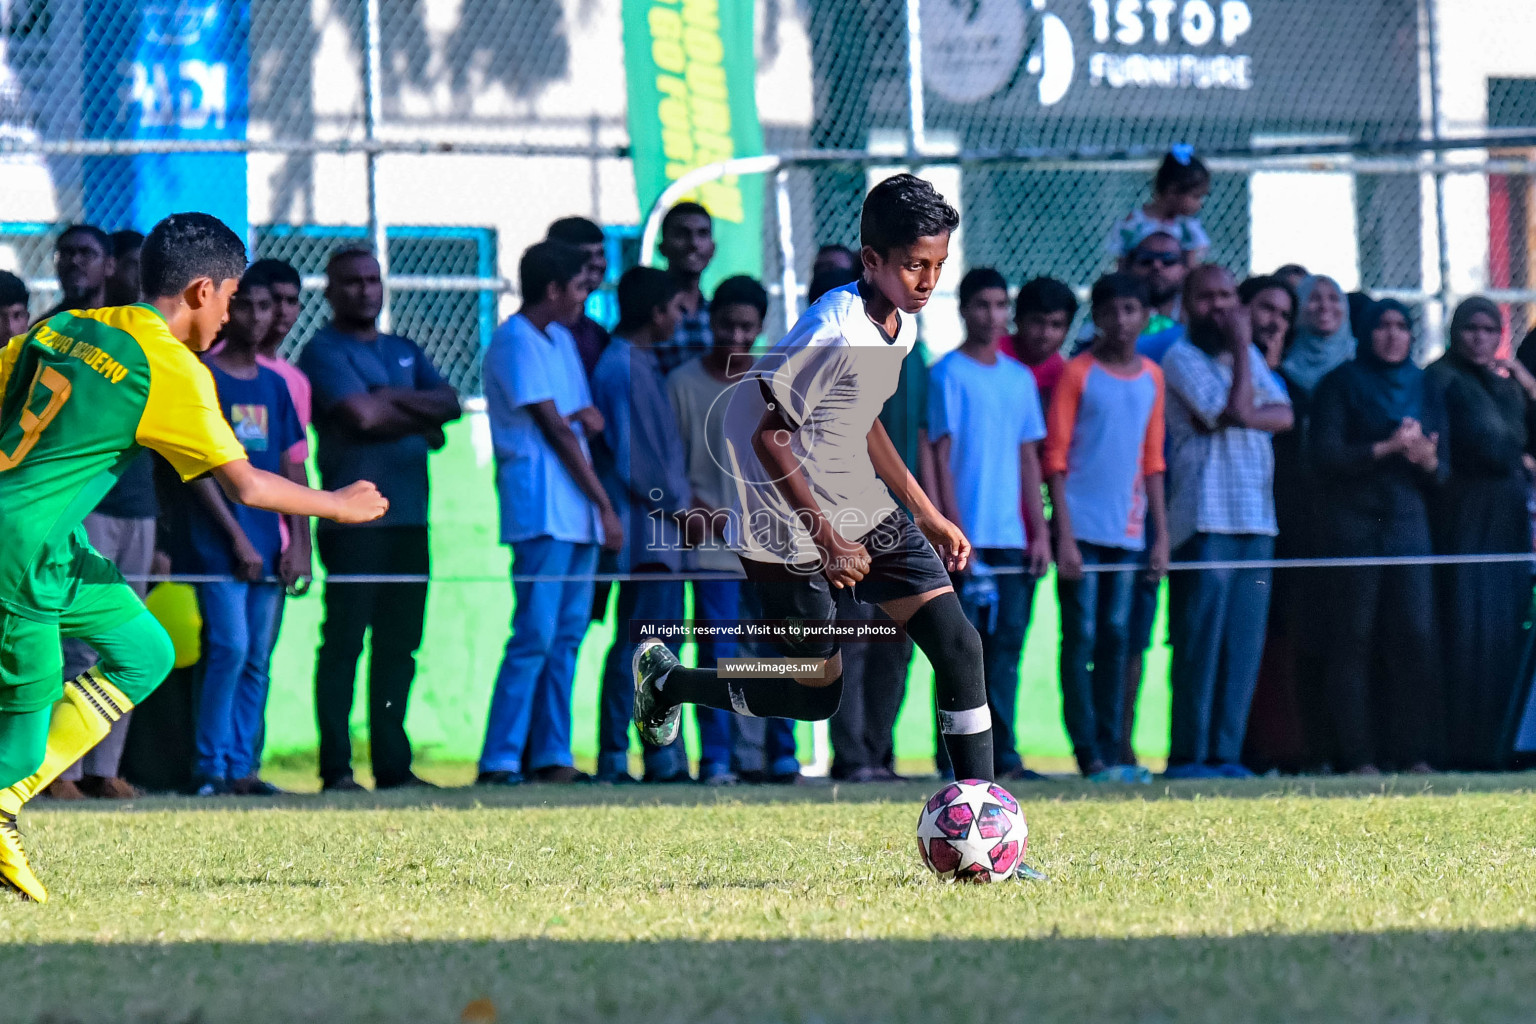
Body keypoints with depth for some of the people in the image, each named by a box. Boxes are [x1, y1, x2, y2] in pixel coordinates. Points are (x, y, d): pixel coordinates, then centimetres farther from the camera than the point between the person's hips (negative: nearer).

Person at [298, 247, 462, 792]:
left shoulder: (404, 352, 22)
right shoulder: (324, 352, -1)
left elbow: (450, 401, 7)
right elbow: (363, 416, -15)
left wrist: (395, 400, -9)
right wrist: (421, 417, -1)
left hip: (408, 519, 7)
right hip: (354, 517, -7)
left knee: (398, 645, 7)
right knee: (344, 642, -7)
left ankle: (393, 763, 10)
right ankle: (336, 767, -7)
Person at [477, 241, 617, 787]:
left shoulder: (562, 340, 19)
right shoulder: (515, 342, -9)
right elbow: (554, 429, -11)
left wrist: (591, 416, -3)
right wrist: (605, 504, -9)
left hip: (579, 515, 9)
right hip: (542, 511, -9)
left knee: (567, 637, 7)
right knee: (535, 637, -12)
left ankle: (551, 757, 8)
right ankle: (499, 761, -11)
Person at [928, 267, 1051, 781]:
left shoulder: (1020, 378, 15)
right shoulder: (949, 374, -2)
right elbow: (941, 456, -6)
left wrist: (1040, 531, 9)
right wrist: (956, 534, -12)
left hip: (1012, 537, 5)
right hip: (968, 539, -5)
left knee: (1007, 644, 2)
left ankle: (1002, 753, 3)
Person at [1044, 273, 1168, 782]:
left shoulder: (1152, 377, 11)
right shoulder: (1078, 373, -2)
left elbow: (1152, 460, 15)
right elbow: (1056, 458, -5)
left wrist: (1160, 535, 10)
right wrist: (1064, 535, -12)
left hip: (1129, 531, 4)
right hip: (1082, 527, -4)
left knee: (1117, 638, 5)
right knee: (1081, 639, -4)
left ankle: (1113, 750, 7)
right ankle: (1089, 754, -5)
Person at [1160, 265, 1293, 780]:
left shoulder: (1250, 357, 19)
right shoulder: (1181, 359, -3)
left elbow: (1283, 415, 8)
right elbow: (1237, 410, -14)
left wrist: (1236, 417, -10)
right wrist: (1241, 347, -5)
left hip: (1255, 519, 7)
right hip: (1205, 520, -7)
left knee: (1244, 644, 4)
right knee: (1200, 642, -8)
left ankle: (1225, 752, 7)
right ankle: (1188, 754, -7)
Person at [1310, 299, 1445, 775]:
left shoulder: (1424, 391, 16)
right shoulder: (1341, 385, 4)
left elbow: (1442, 473, 15)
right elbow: (1325, 454, -6)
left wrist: (1427, 458, -8)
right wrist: (1387, 448, -13)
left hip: (1409, 524, 3)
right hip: (1353, 525, -3)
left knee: (1415, 635, -6)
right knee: (1353, 638, -6)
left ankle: (1412, 751, -3)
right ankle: (1356, 754, -5)